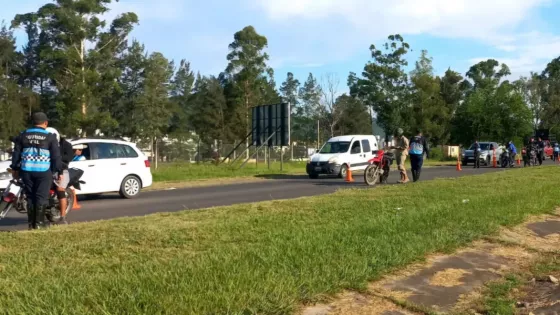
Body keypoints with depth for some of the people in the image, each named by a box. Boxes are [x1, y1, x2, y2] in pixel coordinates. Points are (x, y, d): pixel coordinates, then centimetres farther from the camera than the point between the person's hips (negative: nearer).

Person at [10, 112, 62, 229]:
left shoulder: (23, 135, 9)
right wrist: (59, 172, 1)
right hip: (44, 171, -4)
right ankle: (39, 223, -4)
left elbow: (16, 154, 13)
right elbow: (56, 156, -4)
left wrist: (15, 168, 21)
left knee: (30, 197, 10)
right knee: (41, 197, 0)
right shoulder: (50, 137, -2)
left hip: (26, 171, 4)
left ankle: (31, 224, 12)